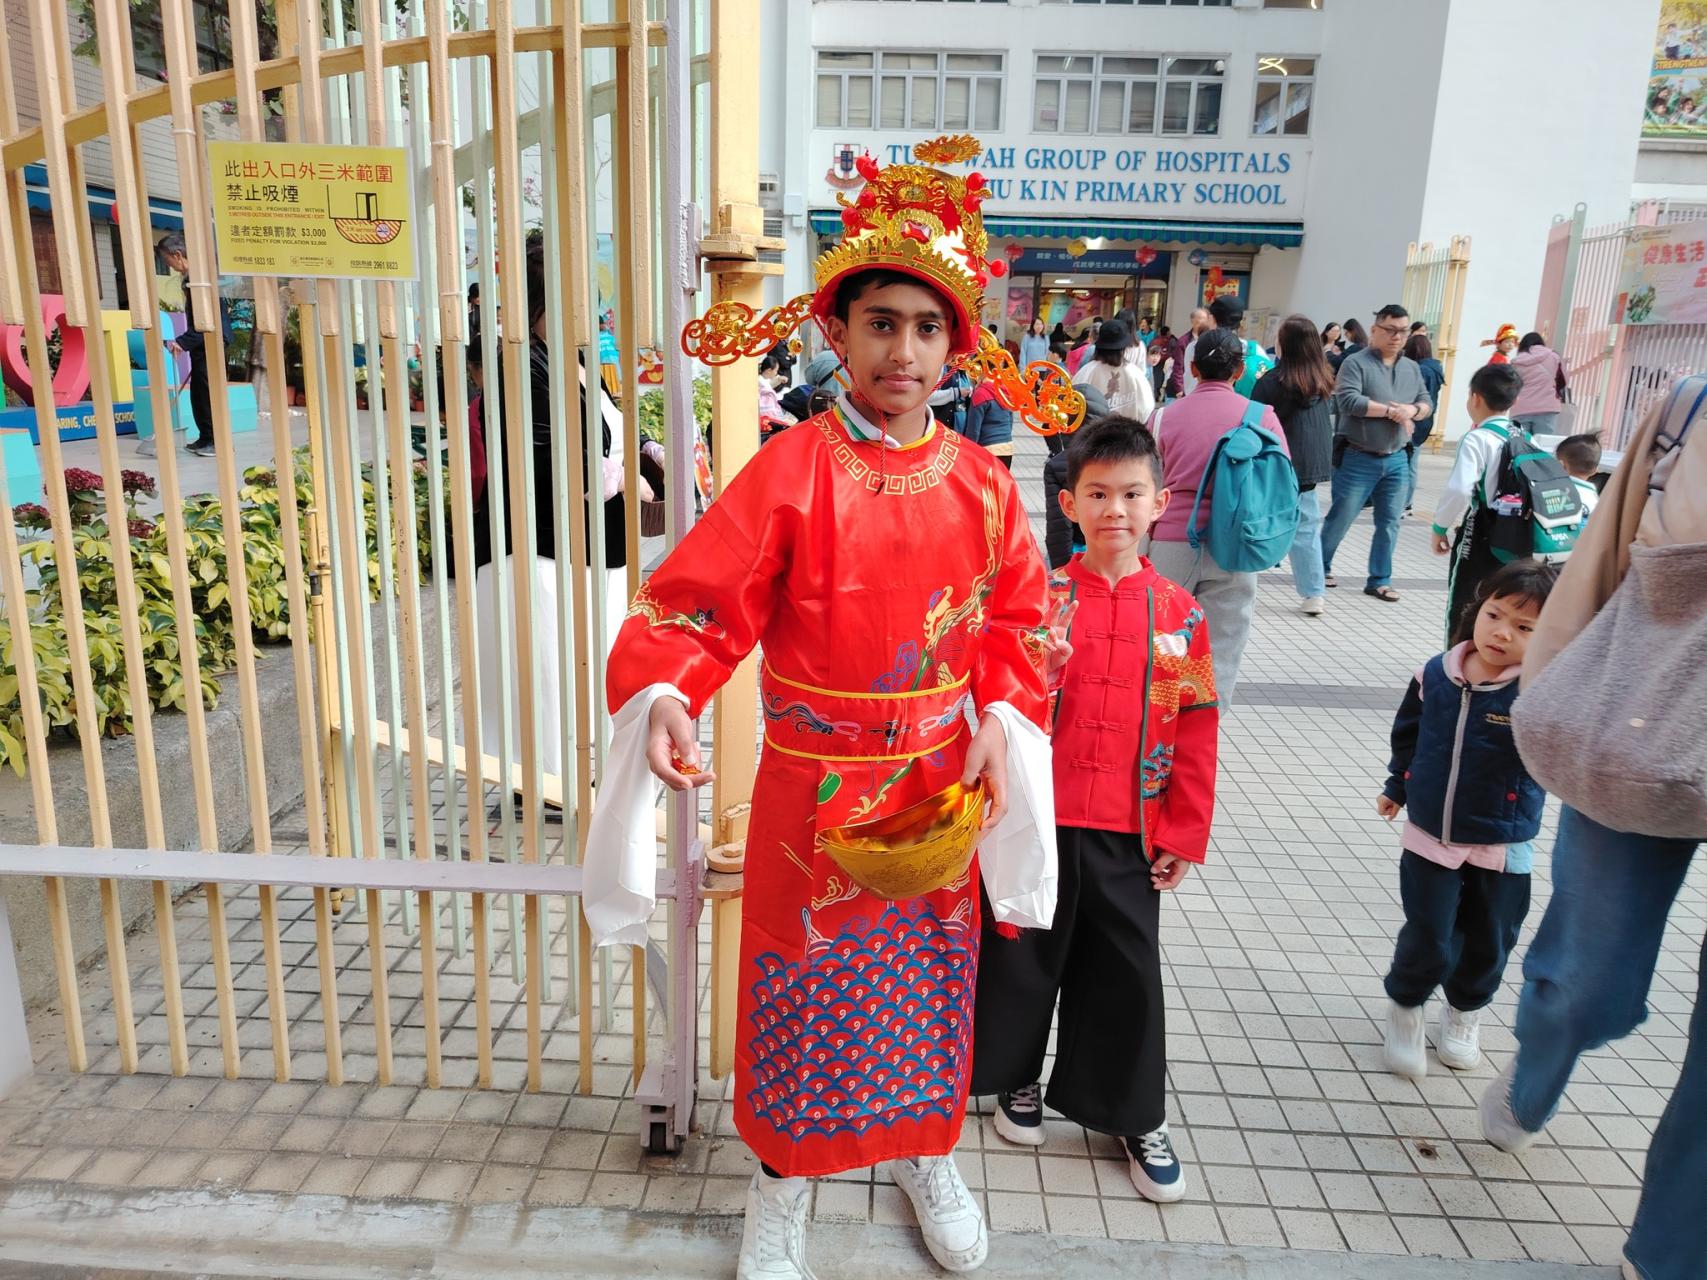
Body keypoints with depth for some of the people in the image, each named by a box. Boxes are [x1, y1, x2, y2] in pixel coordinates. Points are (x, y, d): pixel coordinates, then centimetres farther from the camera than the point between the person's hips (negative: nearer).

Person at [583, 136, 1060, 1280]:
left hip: (942, 785, 3)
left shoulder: (981, 484, -2)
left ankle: (927, 1153, 48)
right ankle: (784, 1184, 40)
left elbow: (1017, 619, 6)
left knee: (931, 979, 20)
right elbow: (692, 603, -16)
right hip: (813, 788, -3)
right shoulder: (792, 473, -13)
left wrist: (1004, 725, -8)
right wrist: (661, 699, -35)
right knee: (802, 984, 13)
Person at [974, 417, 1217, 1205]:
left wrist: (1185, 833, 3)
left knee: (1127, 972, 13)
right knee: (1024, 956, 15)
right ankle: (1017, 1079, 40)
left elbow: (1196, 728, 3)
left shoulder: (1179, 613, -1)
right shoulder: (1040, 596, -6)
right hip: (1037, 818, -1)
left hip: (1129, 831, 2)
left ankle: (1135, 1116, 33)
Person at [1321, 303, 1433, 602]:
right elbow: (1348, 401, -21)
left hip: (1397, 460, 5)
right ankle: (1320, 567, 22)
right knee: (1340, 519, 4)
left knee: (1389, 523, 6)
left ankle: (1379, 580, 15)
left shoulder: (1412, 368, 13)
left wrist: (1411, 410, -10)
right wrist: (1390, 411, -17)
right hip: (1358, 459, -5)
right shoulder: (1356, 362, -8)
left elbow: (1428, 403, 13)